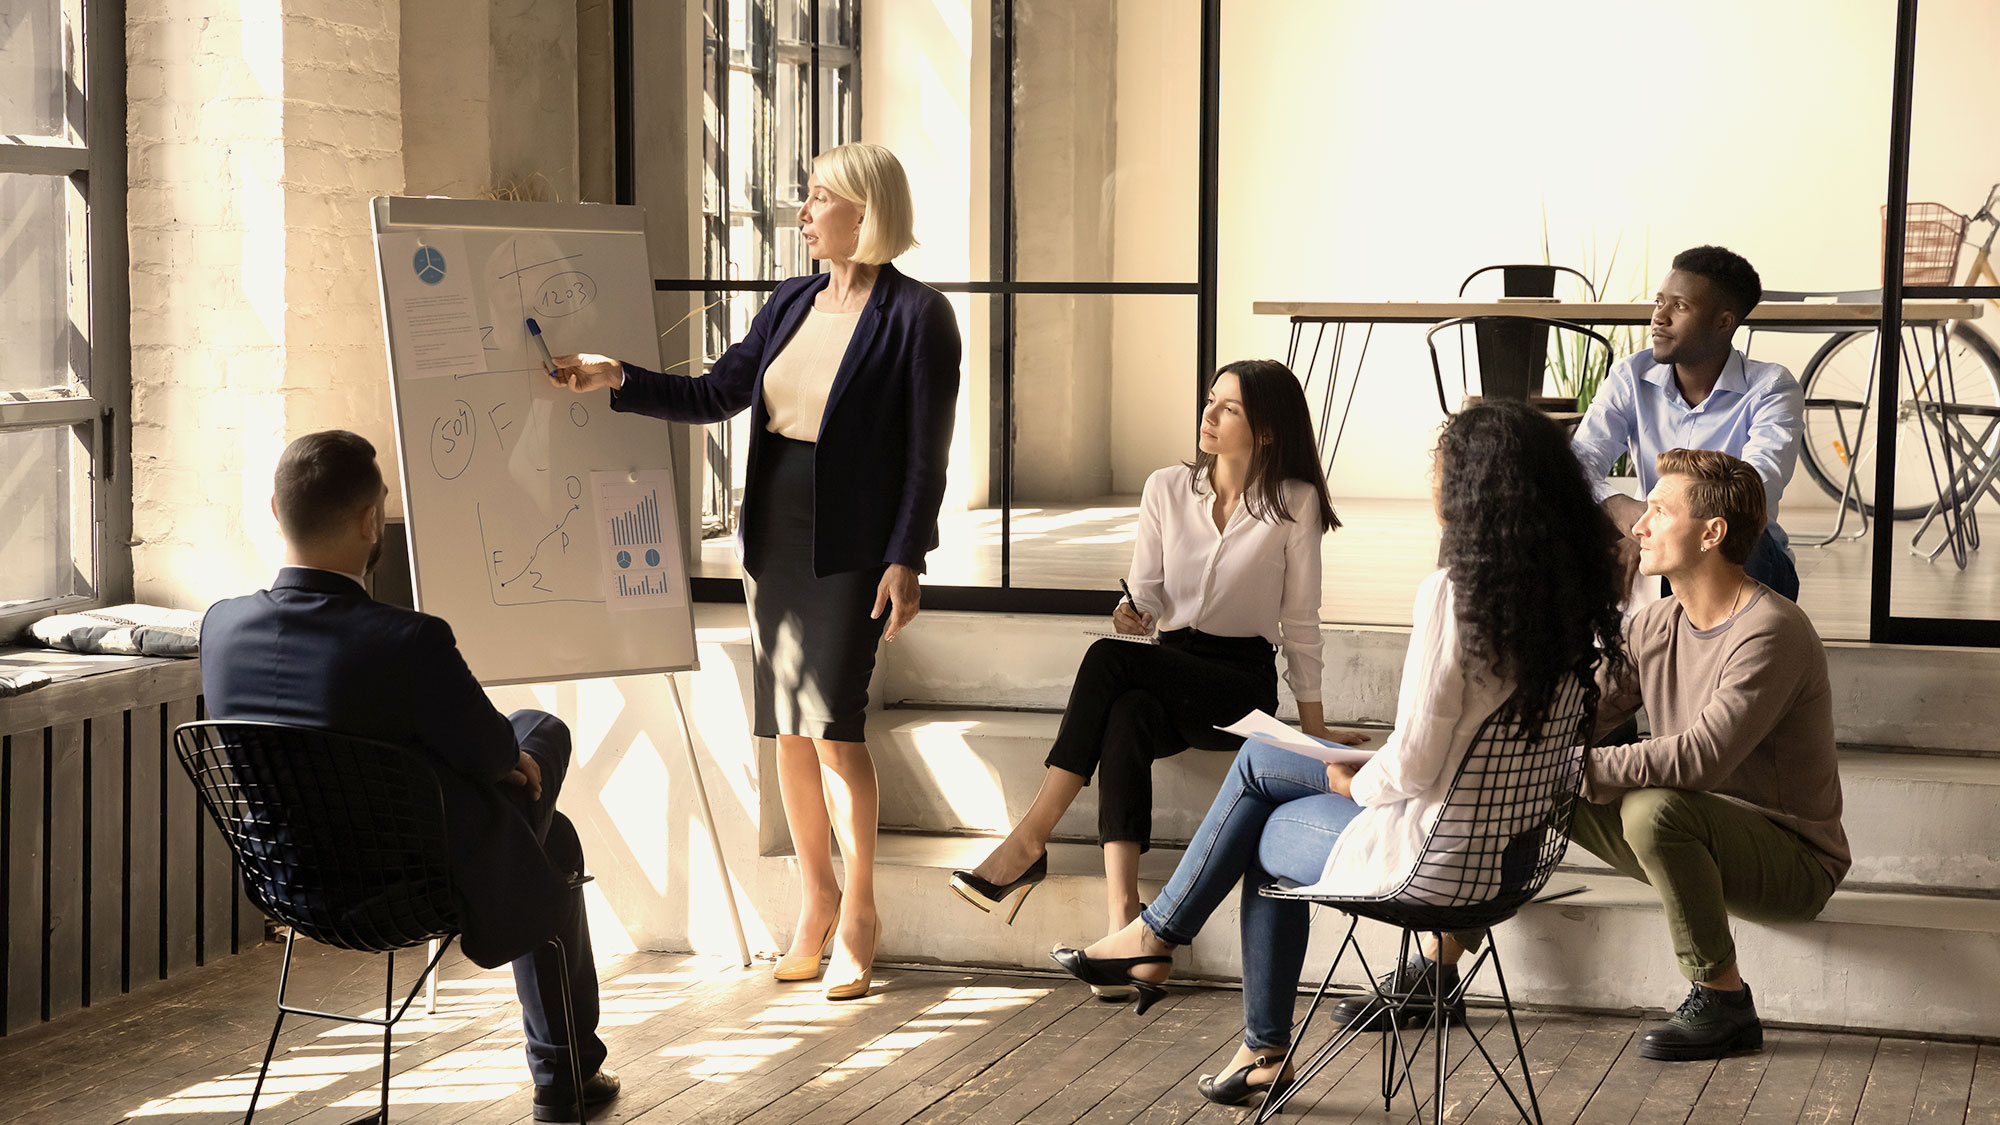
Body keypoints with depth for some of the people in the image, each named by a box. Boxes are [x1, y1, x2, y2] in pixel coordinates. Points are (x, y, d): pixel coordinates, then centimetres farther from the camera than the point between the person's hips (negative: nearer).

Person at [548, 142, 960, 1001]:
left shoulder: (916, 315, -8)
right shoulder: (793, 304, 12)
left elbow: (926, 450, -10)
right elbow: (715, 395, 11)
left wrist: (905, 560, -16)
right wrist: (616, 379, 0)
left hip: (852, 545, -7)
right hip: (773, 534, 7)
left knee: (833, 719, -13)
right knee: (787, 726, 8)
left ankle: (859, 912, 0)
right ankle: (816, 899, 21)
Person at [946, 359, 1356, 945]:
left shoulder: (1294, 503, -3)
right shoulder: (1167, 488, 7)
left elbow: (1300, 622, 0)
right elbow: (1149, 590, 12)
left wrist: (1314, 729, 1)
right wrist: (1133, 611, -12)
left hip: (1243, 685, -3)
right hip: (1171, 670, 4)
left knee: (1107, 659, -30)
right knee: (1126, 719, -35)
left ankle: (1030, 840, -32)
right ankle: (1122, 918, -46)